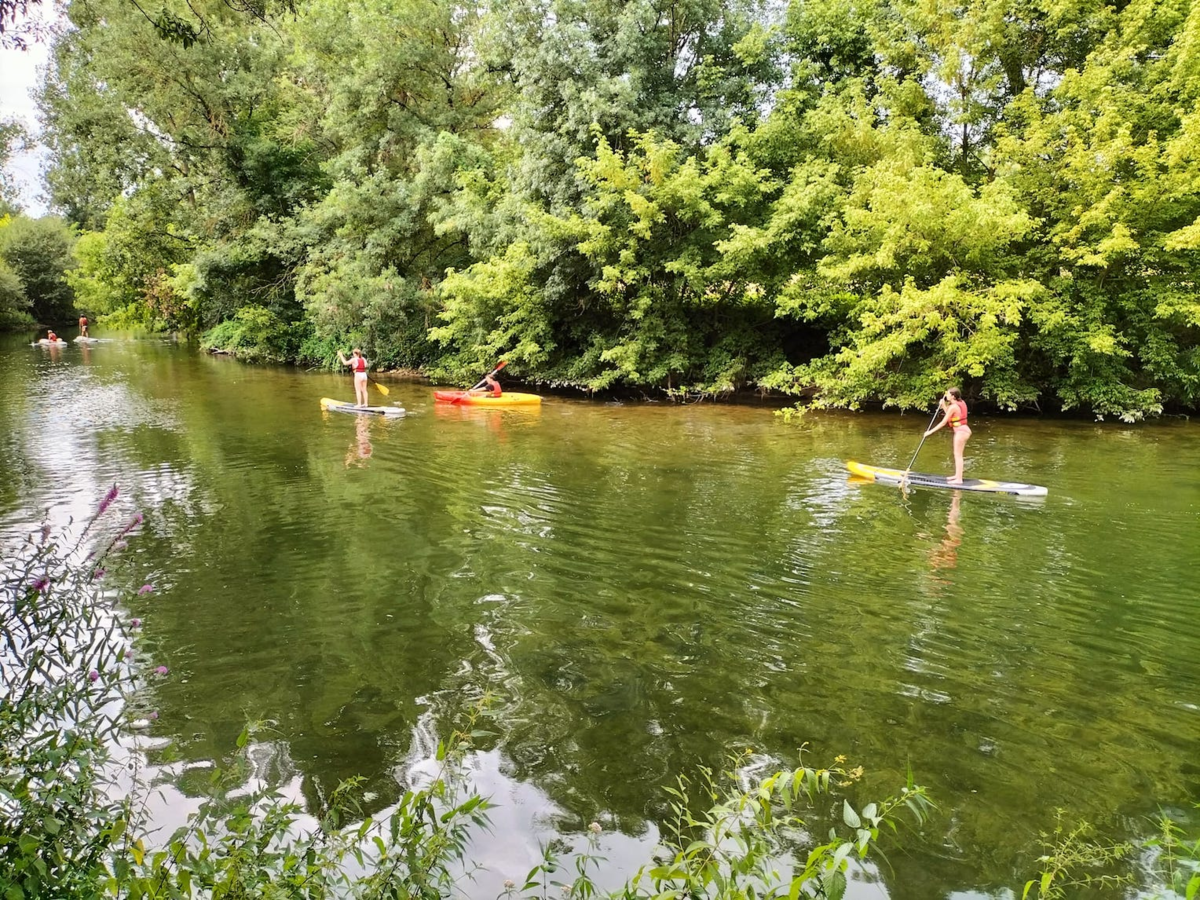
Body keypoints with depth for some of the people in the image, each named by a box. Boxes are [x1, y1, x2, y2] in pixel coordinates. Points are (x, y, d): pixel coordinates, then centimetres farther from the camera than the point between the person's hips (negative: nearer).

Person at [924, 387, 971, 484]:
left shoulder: (953, 407, -17)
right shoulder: (961, 403, 8)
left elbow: (943, 422, -15)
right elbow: (950, 415, 17)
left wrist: (931, 431, -11)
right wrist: (943, 405, 9)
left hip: (960, 431, -10)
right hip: (964, 430, 10)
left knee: (958, 455, -3)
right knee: (957, 454, 19)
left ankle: (959, 479, 0)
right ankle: (957, 475, 30)